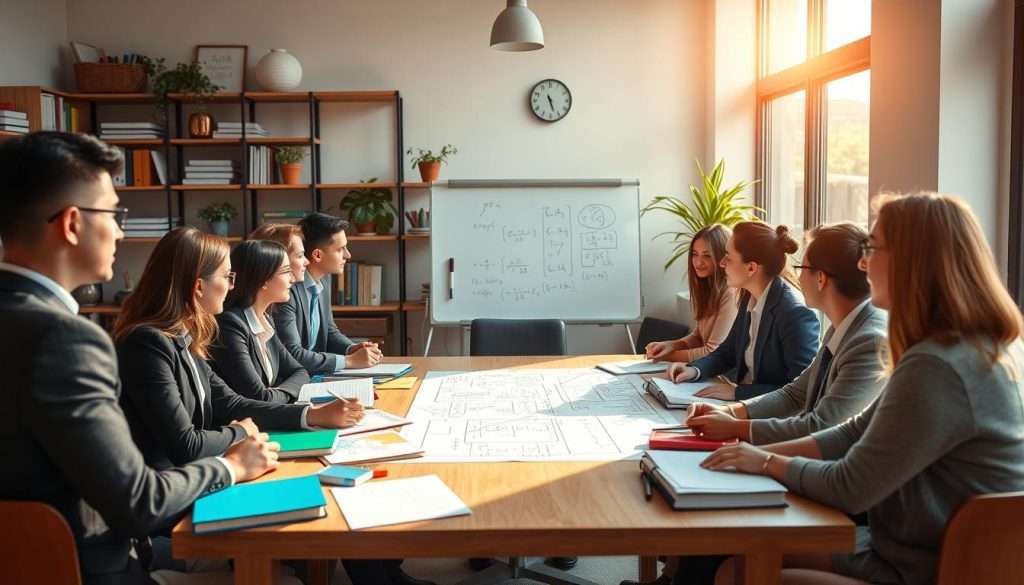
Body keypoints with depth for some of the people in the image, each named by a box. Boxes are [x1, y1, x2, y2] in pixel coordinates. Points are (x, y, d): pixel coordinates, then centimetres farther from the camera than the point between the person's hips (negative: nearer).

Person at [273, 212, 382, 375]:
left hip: (314, 375, 7)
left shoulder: (323, 279, 5)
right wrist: (349, 361, -19)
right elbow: (293, 354, -23)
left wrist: (353, 349, -3)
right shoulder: (287, 289, -21)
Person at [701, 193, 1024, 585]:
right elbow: (859, 433, 10)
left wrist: (768, 463, -4)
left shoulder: (938, 369, -27)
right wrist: (762, 451, 2)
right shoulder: (975, 348, 7)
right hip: (919, 548, 9)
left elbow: (850, 489, -21)